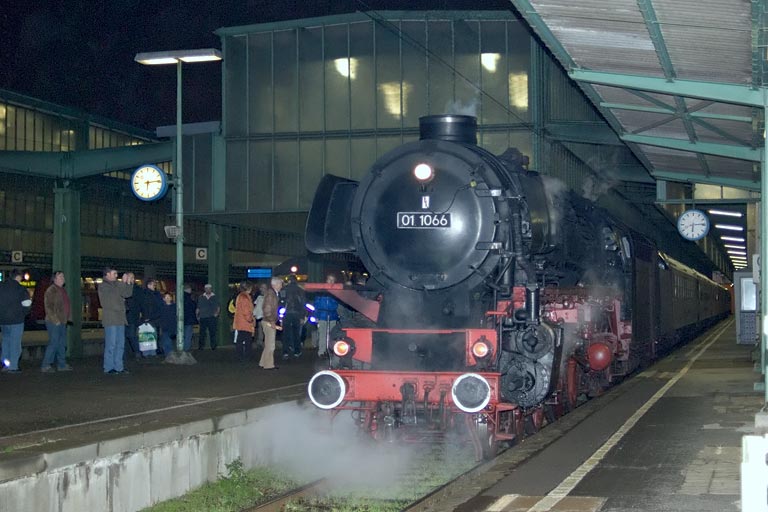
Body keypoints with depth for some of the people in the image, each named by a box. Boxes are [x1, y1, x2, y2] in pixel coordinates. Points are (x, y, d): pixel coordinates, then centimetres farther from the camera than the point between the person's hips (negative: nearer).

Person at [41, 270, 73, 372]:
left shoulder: (62, 290, 18)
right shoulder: (51, 290, -11)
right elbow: (48, 307, -17)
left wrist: (68, 318, 17)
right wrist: (55, 320, -19)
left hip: (62, 322, 9)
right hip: (54, 322, -9)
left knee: (62, 344, 12)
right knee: (54, 343, -11)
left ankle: (61, 365, 19)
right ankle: (46, 366, -7)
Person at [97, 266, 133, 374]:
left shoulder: (115, 284, 20)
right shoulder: (103, 286, -5)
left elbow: (127, 294, 12)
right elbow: (120, 292, -19)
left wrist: (130, 283, 3)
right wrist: (124, 282, -12)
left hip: (119, 319, 8)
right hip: (110, 320, -8)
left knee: (120, 344, 8)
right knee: (111, 344, -7)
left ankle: (118, 367, 13)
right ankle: (109, 368, -3)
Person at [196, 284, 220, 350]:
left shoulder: (215, 297, 10)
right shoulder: (201, 297, 13)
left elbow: (218, 307, 11)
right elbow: (198, 308, 15)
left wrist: (217, 313, -6)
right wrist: (197, 316, 6)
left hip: (212, 318, -1)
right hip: (203, 317, 1)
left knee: (212, 332, -2)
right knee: (202, 332, -3)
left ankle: (213, 346, 4)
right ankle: (201, 346, 3)